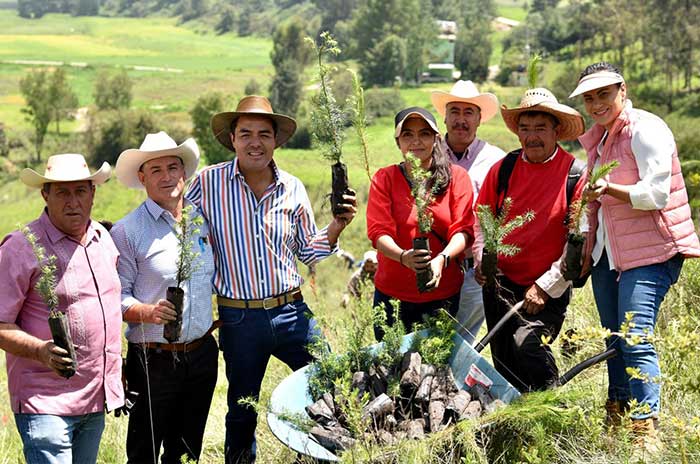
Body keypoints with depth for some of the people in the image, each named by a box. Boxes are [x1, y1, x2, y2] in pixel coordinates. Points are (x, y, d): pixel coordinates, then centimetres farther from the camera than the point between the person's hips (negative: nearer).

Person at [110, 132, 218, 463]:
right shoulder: (127, 230, -7)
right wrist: (147, 311, -27)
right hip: (154, 359, -5)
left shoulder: (203, 220, 8)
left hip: (202, 354, 5)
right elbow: (116, 296, -11)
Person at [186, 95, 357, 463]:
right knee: (242, 410, 14)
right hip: (238, 318, -2)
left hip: (292, 311, 3)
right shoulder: (208, 183, -8)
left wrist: (337, 225, -8)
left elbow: (308, 251, 9)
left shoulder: (292, 188, 1)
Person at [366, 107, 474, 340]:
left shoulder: (456, 176, 4)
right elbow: (378, 232, -8)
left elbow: (463, 229, -5)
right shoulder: (384, 178, 3)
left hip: (443, 293, 0)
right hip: (393, 293, 0)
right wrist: (403, 257, -29)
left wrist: (442, 259, -25)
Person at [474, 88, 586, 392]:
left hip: (548, 289, -4)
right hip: (501, 282, 4)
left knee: (526, 343, -23)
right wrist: (483, 258, -1)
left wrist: (546, 286, -12)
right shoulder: (503, 168, 2)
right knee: (504, 365, 10)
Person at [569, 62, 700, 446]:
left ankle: (646, 430, -11)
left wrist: (608, 189, -33)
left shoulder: (645, 129, -12)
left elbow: (657, 194, -20)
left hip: (649, 253, -8)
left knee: (635, 341, -15)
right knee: (614, 340, 13)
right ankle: (615, 420, 24)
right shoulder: (597, 138, 15)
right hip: (608, 253, 8)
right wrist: (587, 248, 18)